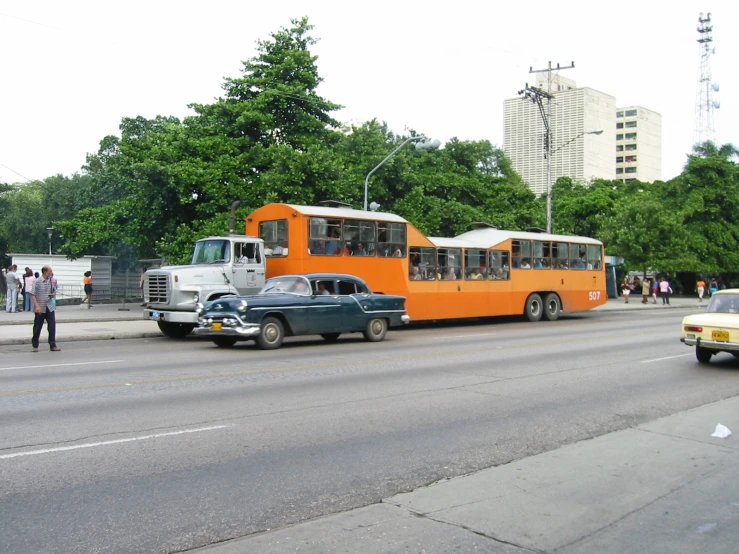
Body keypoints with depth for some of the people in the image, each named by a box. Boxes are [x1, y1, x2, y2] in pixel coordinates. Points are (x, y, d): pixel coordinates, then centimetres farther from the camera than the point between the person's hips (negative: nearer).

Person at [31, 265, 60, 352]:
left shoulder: (51, 281, 7)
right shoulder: (37, 281, -8)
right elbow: (33, 295, -9)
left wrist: (53, 294, -4)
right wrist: (37, 306, -18)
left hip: (49, 307, 4)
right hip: (40, 308, -4)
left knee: (52, 326, -2)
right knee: (37, 327, 6)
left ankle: (53, 345, 2)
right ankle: (35, 345, 19)